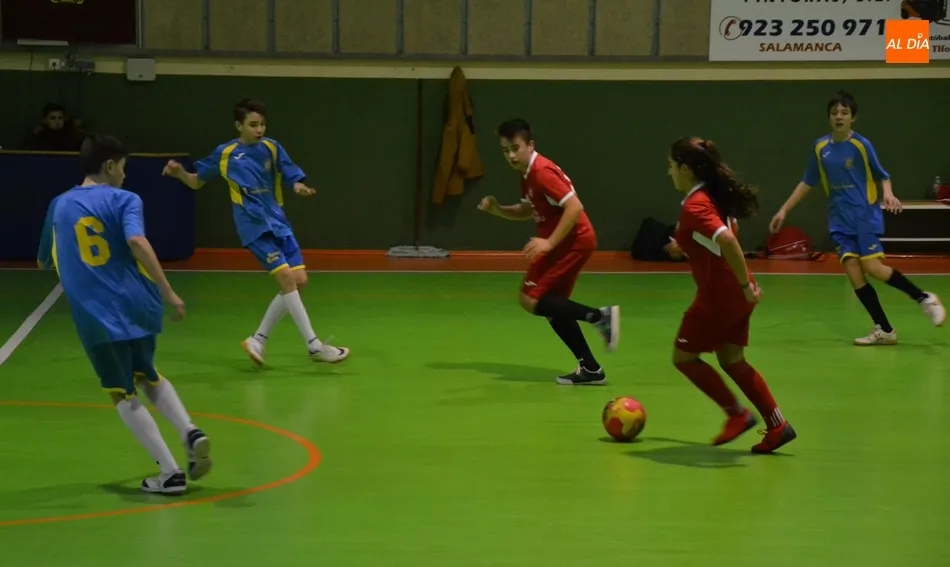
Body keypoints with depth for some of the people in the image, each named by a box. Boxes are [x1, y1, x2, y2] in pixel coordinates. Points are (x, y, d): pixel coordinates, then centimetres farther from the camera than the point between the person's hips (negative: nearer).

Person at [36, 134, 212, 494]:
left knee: (124, 395, 9)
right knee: (148, 376, 26)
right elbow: (136, 241, -20)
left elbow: (43, 262, 27)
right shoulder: (124, 200, 1)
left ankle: (170, 473, -1)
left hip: (96, 317, 0)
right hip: (137, 305, 0)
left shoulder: (59, 206, 13)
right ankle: (190, 432, 4)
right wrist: (168, 293, -22)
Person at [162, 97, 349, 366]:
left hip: (279, 222, 5)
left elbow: (294, 179, 1)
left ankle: (258, 339, 11)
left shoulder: (272, 148, 3)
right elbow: (196, 182, 9)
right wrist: (179, 172, -11)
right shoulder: (225, 153, -3)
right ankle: (314, 346, -15)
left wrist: (300, 188, -22)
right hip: (255, 226, -5)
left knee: (299, 281, 0)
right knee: (286, 278, -17)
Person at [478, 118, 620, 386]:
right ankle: (590, 368, 14)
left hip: (573, 241, -10)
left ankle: (598, 316, -14)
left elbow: (575, 207, -24)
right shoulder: (528, 175, 12)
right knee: (551, 305, 14)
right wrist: (497, 209, 8)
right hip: (568, 243, 10)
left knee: (530, 300, -10)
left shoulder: (542, 172, -18)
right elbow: (527, 211, 25)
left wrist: (549, 242, -25)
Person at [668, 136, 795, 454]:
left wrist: (746, 284, -30)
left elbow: (727, 240, -34)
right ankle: (776, 425, 13)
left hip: (718, 295, -9)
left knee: (683, 356, 7)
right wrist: (687, 245, 29)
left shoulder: (694, 206, -20)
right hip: (734, 294, 9)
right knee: (732, 360, 16)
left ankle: (737, 414, 8)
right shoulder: (715, 194, 8)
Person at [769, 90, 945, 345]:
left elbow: (883, 176, -3)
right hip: (840, 221, 4)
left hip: (866, 215, -4)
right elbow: (807, 183, 14)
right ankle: (884, 330, -2)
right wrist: (784, 210, 12)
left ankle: (924, 298, 3)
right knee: (852, 271, -8)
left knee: (873, 268, -17)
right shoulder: (820, 147, 4)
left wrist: (888, 194, -24)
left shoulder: (862, 145, -8)